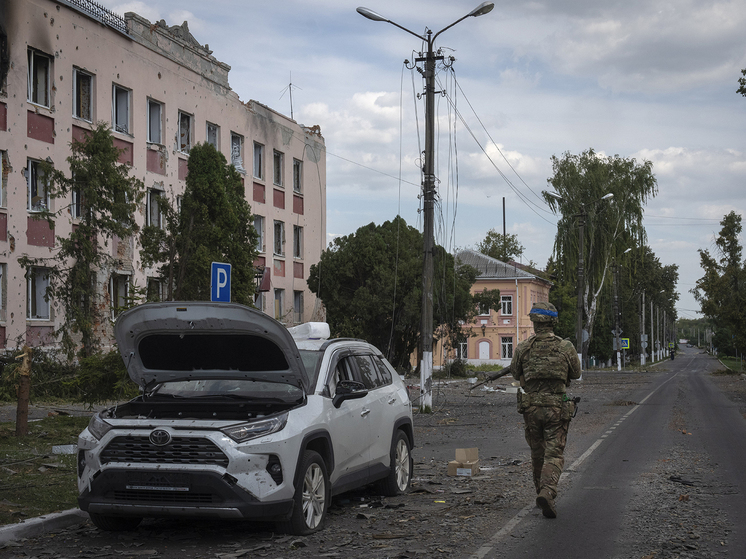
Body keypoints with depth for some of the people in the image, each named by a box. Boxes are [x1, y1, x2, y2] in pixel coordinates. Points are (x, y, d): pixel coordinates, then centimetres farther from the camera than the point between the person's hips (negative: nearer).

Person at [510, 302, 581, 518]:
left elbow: (516, 374, 11)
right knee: (554, 454, -1)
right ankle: (547, 492, -22)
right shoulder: (566, 348, -6)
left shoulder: (523, 348, -5)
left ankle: (542, 491, 28)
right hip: (557, 408, -2)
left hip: (531, 408, 2)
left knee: (537, 453, 18)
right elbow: (576, 374, 10)